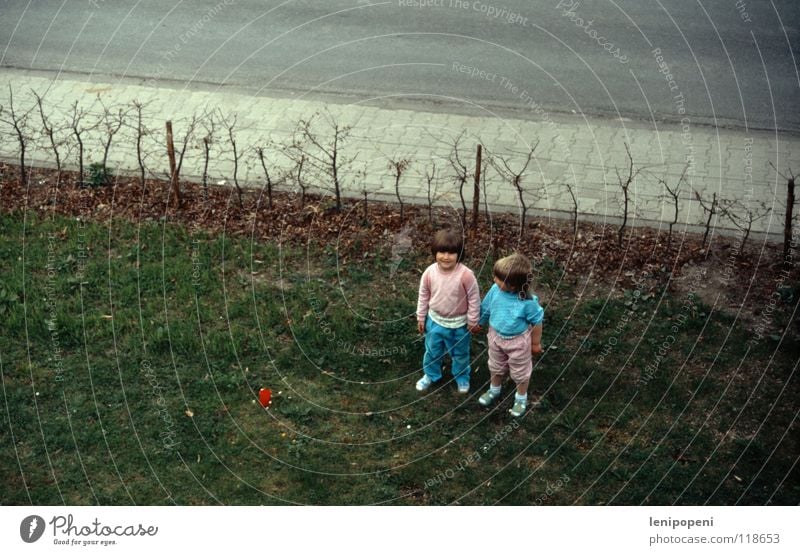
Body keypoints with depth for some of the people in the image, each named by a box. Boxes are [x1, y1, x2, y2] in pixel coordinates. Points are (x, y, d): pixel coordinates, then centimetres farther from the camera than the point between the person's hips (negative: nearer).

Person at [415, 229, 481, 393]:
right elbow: (423, 296, -3)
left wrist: (472, 321, -7)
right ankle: (430, 375, 50)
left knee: (460, 354, 21)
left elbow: (474, 298, -15)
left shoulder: (466, 274, -28)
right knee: (432, 351, 24)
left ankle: (462, 377, 48)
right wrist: (421, 317, 5)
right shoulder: (429, 272, -18)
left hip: (459, 324, -2)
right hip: (435, 320, 2)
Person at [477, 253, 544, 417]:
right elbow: (485, 309, -2)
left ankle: (521, 398, 46)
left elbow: (536, 322, -17)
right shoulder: (495, 290, -22)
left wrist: (536, 343, -5)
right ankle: (494, 390, 57)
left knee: (520, 371, 20)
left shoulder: (527, 302, -34)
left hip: (518, 341, -4)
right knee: (496, 367, 29)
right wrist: (478, 323, 13)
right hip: (496, 337, 4)